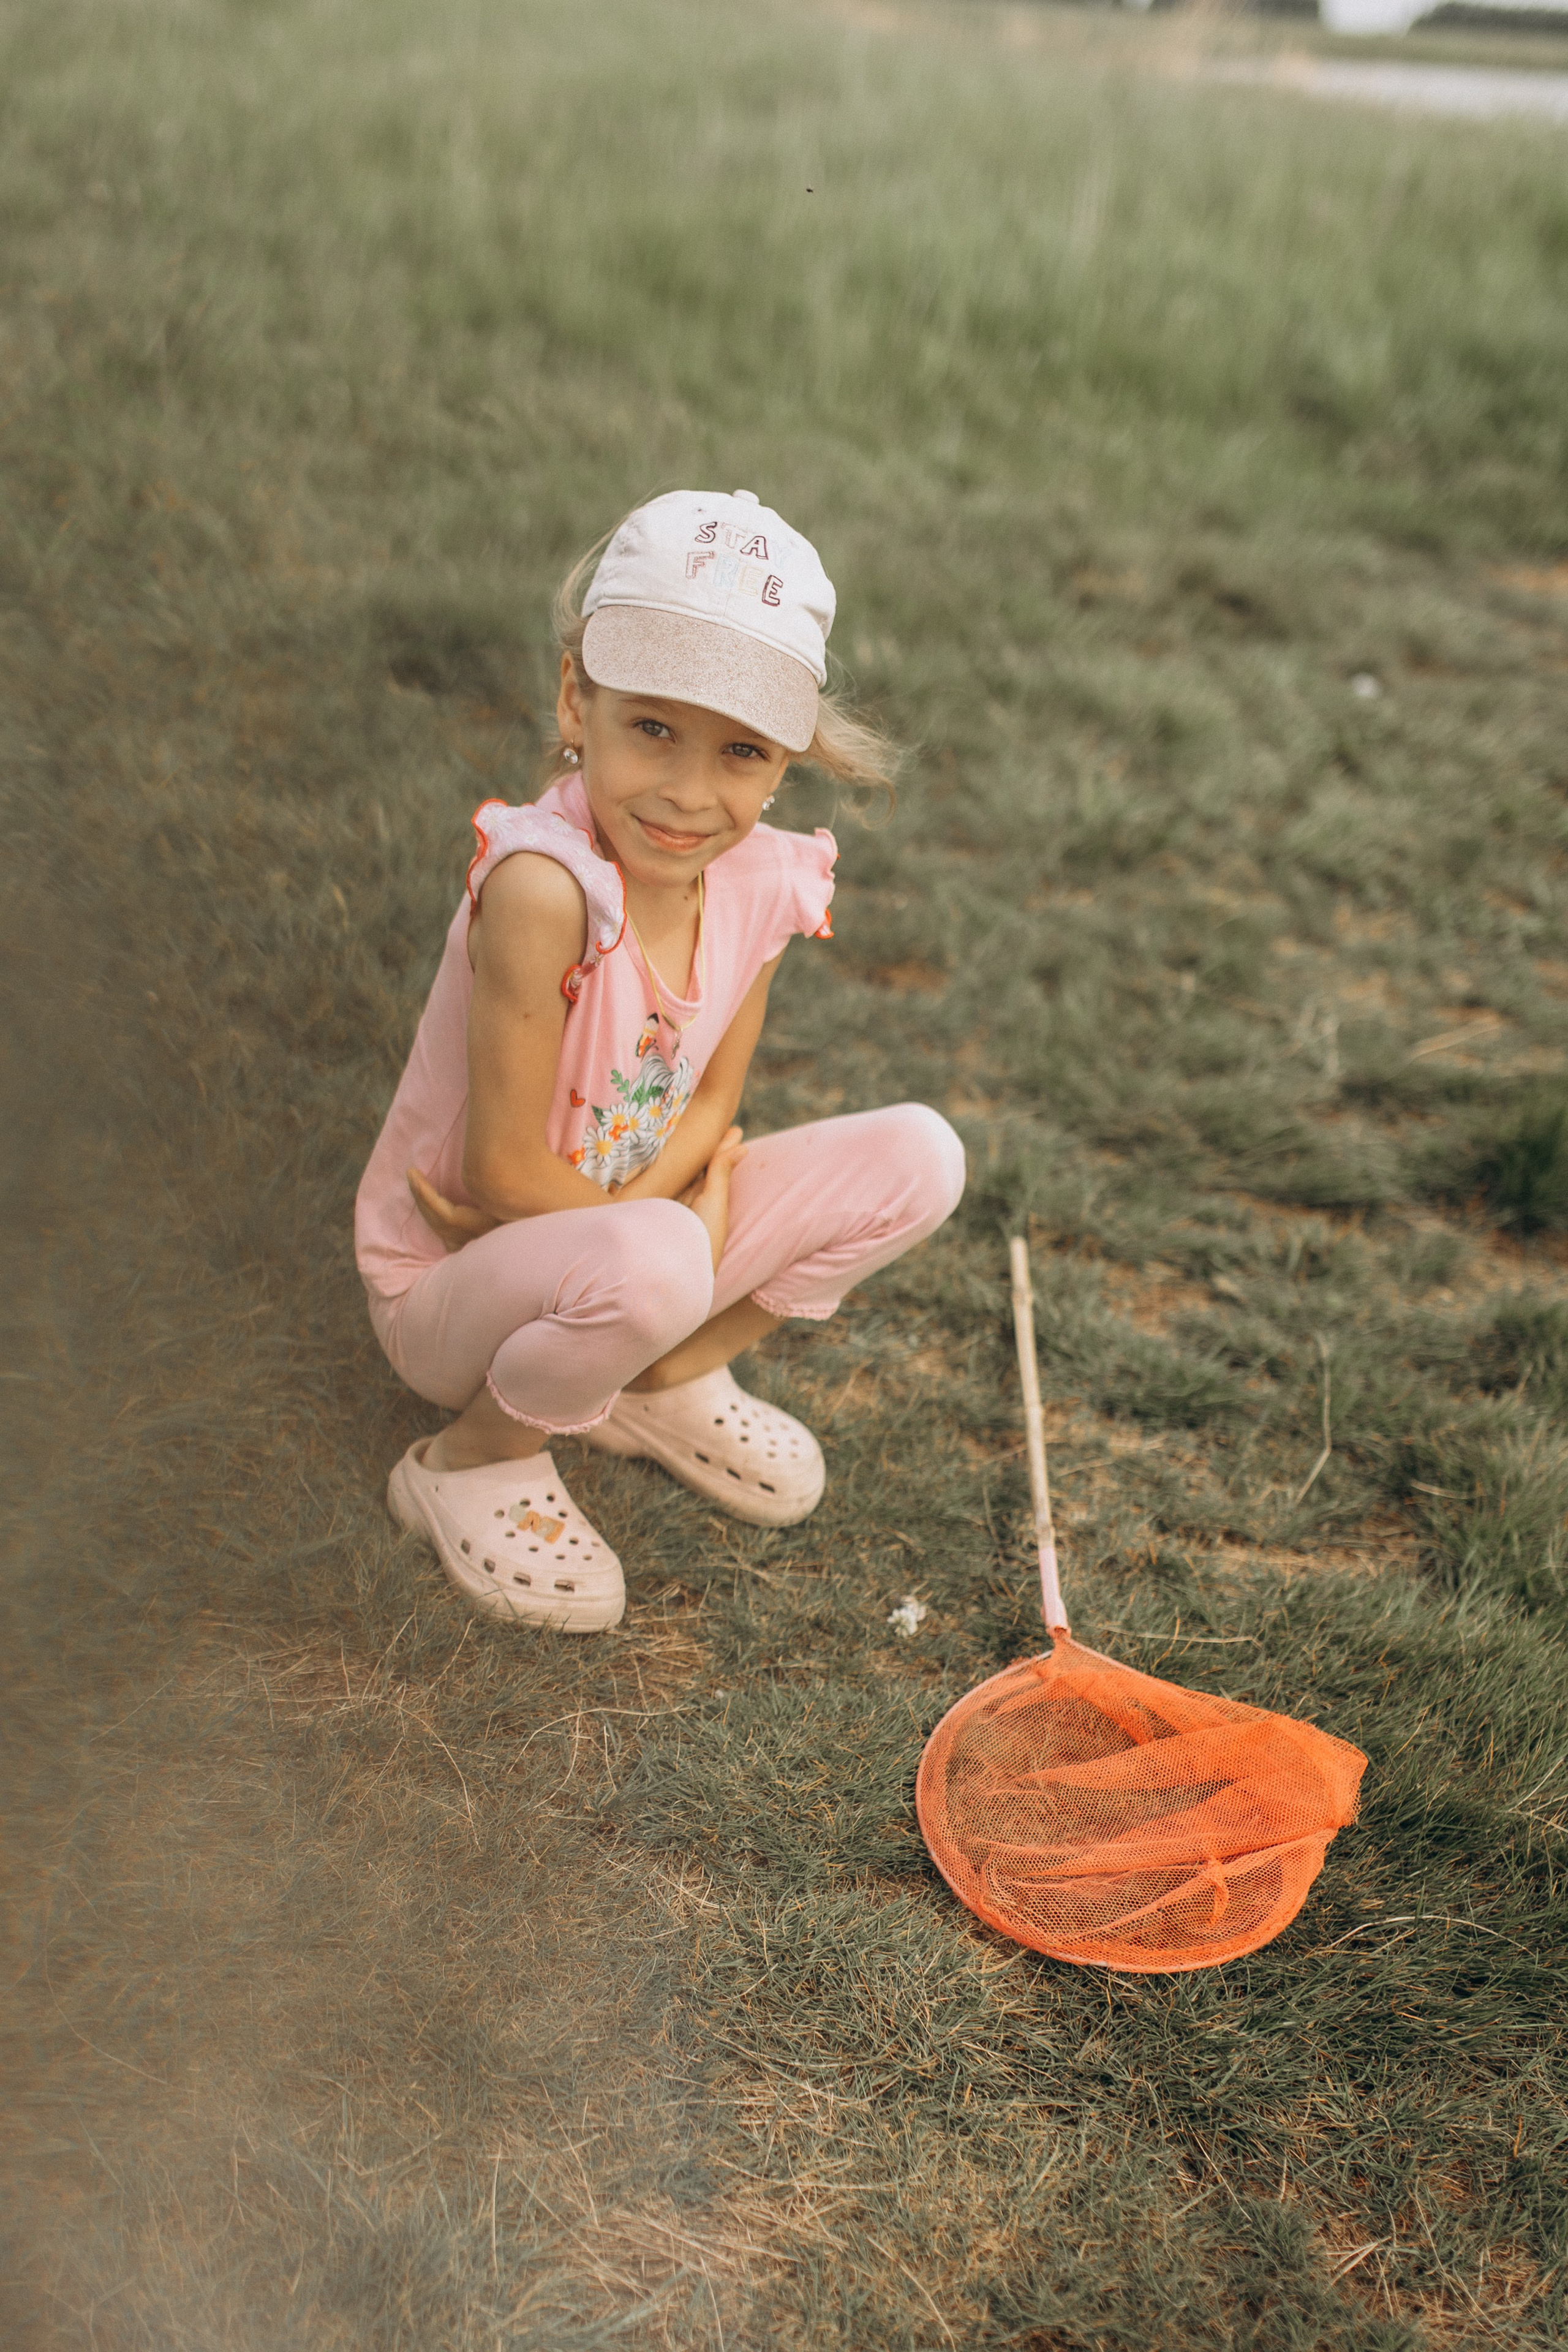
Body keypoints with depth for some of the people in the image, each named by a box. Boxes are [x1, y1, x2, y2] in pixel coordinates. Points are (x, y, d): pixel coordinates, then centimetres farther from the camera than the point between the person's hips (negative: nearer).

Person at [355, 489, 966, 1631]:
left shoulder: (763, 881, -11)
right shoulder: (542, 885, -32)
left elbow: (713, 1100, -2)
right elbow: (503, 1172, -26)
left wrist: (634, 1206, -20)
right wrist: (687, 1222, -17)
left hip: (608, 1228, 6)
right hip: (451, 1282, -6)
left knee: (919, 1158, -6)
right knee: (654, 1268, -39)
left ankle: (669, 1379, 10)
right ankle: (476, 1459, -7)